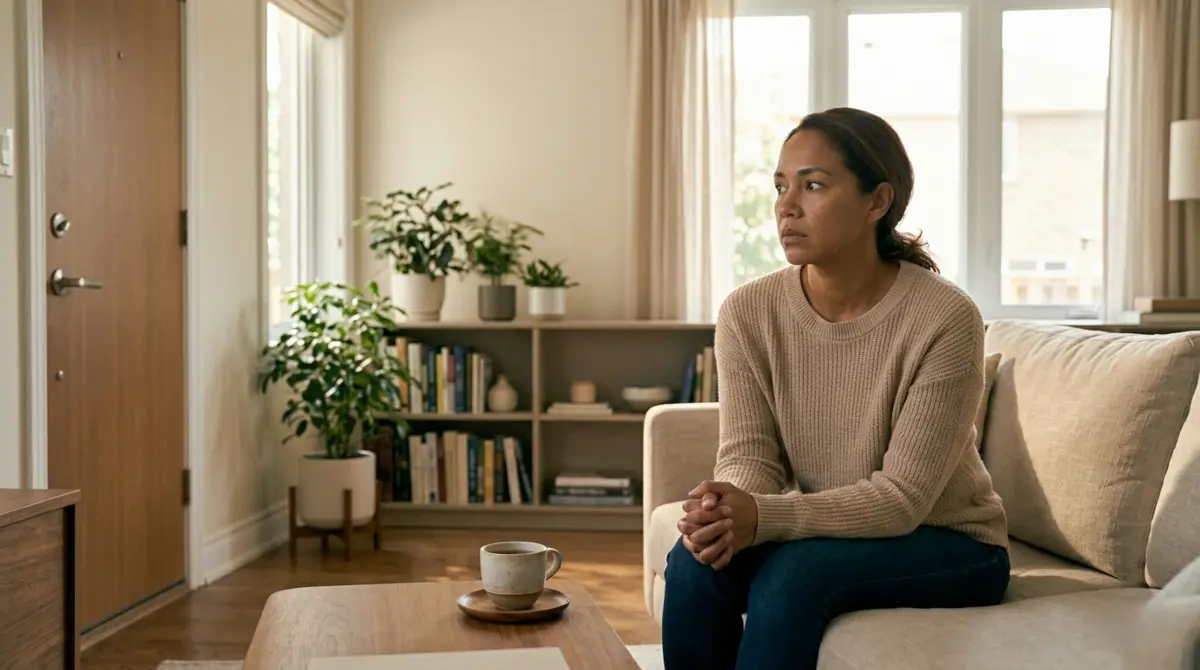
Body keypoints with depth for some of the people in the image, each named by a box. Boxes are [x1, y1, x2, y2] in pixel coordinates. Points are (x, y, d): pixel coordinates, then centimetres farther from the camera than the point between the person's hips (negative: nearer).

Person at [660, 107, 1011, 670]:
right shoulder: (748, 312, -9)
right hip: (829, 533, 4)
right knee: (697, 559, -24)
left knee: (793, 572, -31)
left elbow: (902, 497, -23)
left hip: (951, 545, -3)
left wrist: (763, 517, -36)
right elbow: (749, 457, -10)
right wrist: (727, 512, -34)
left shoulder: (944, 319, -23)